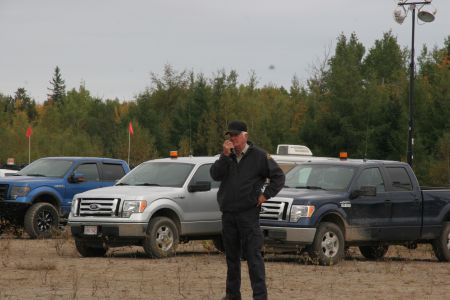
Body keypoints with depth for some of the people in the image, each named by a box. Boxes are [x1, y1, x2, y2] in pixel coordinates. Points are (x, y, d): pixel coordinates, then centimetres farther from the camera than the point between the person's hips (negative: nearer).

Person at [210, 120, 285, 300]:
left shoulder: (258, 156, -2)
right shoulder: (227, 156, 11)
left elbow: (278, 177, 1)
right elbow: (215, 175, -4)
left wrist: (266, 195, -6)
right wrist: (225, 155, -13)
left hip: (249, 213, -5)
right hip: (228, 214, 5)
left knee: (253, 255, -9)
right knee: (232, 256, 12)